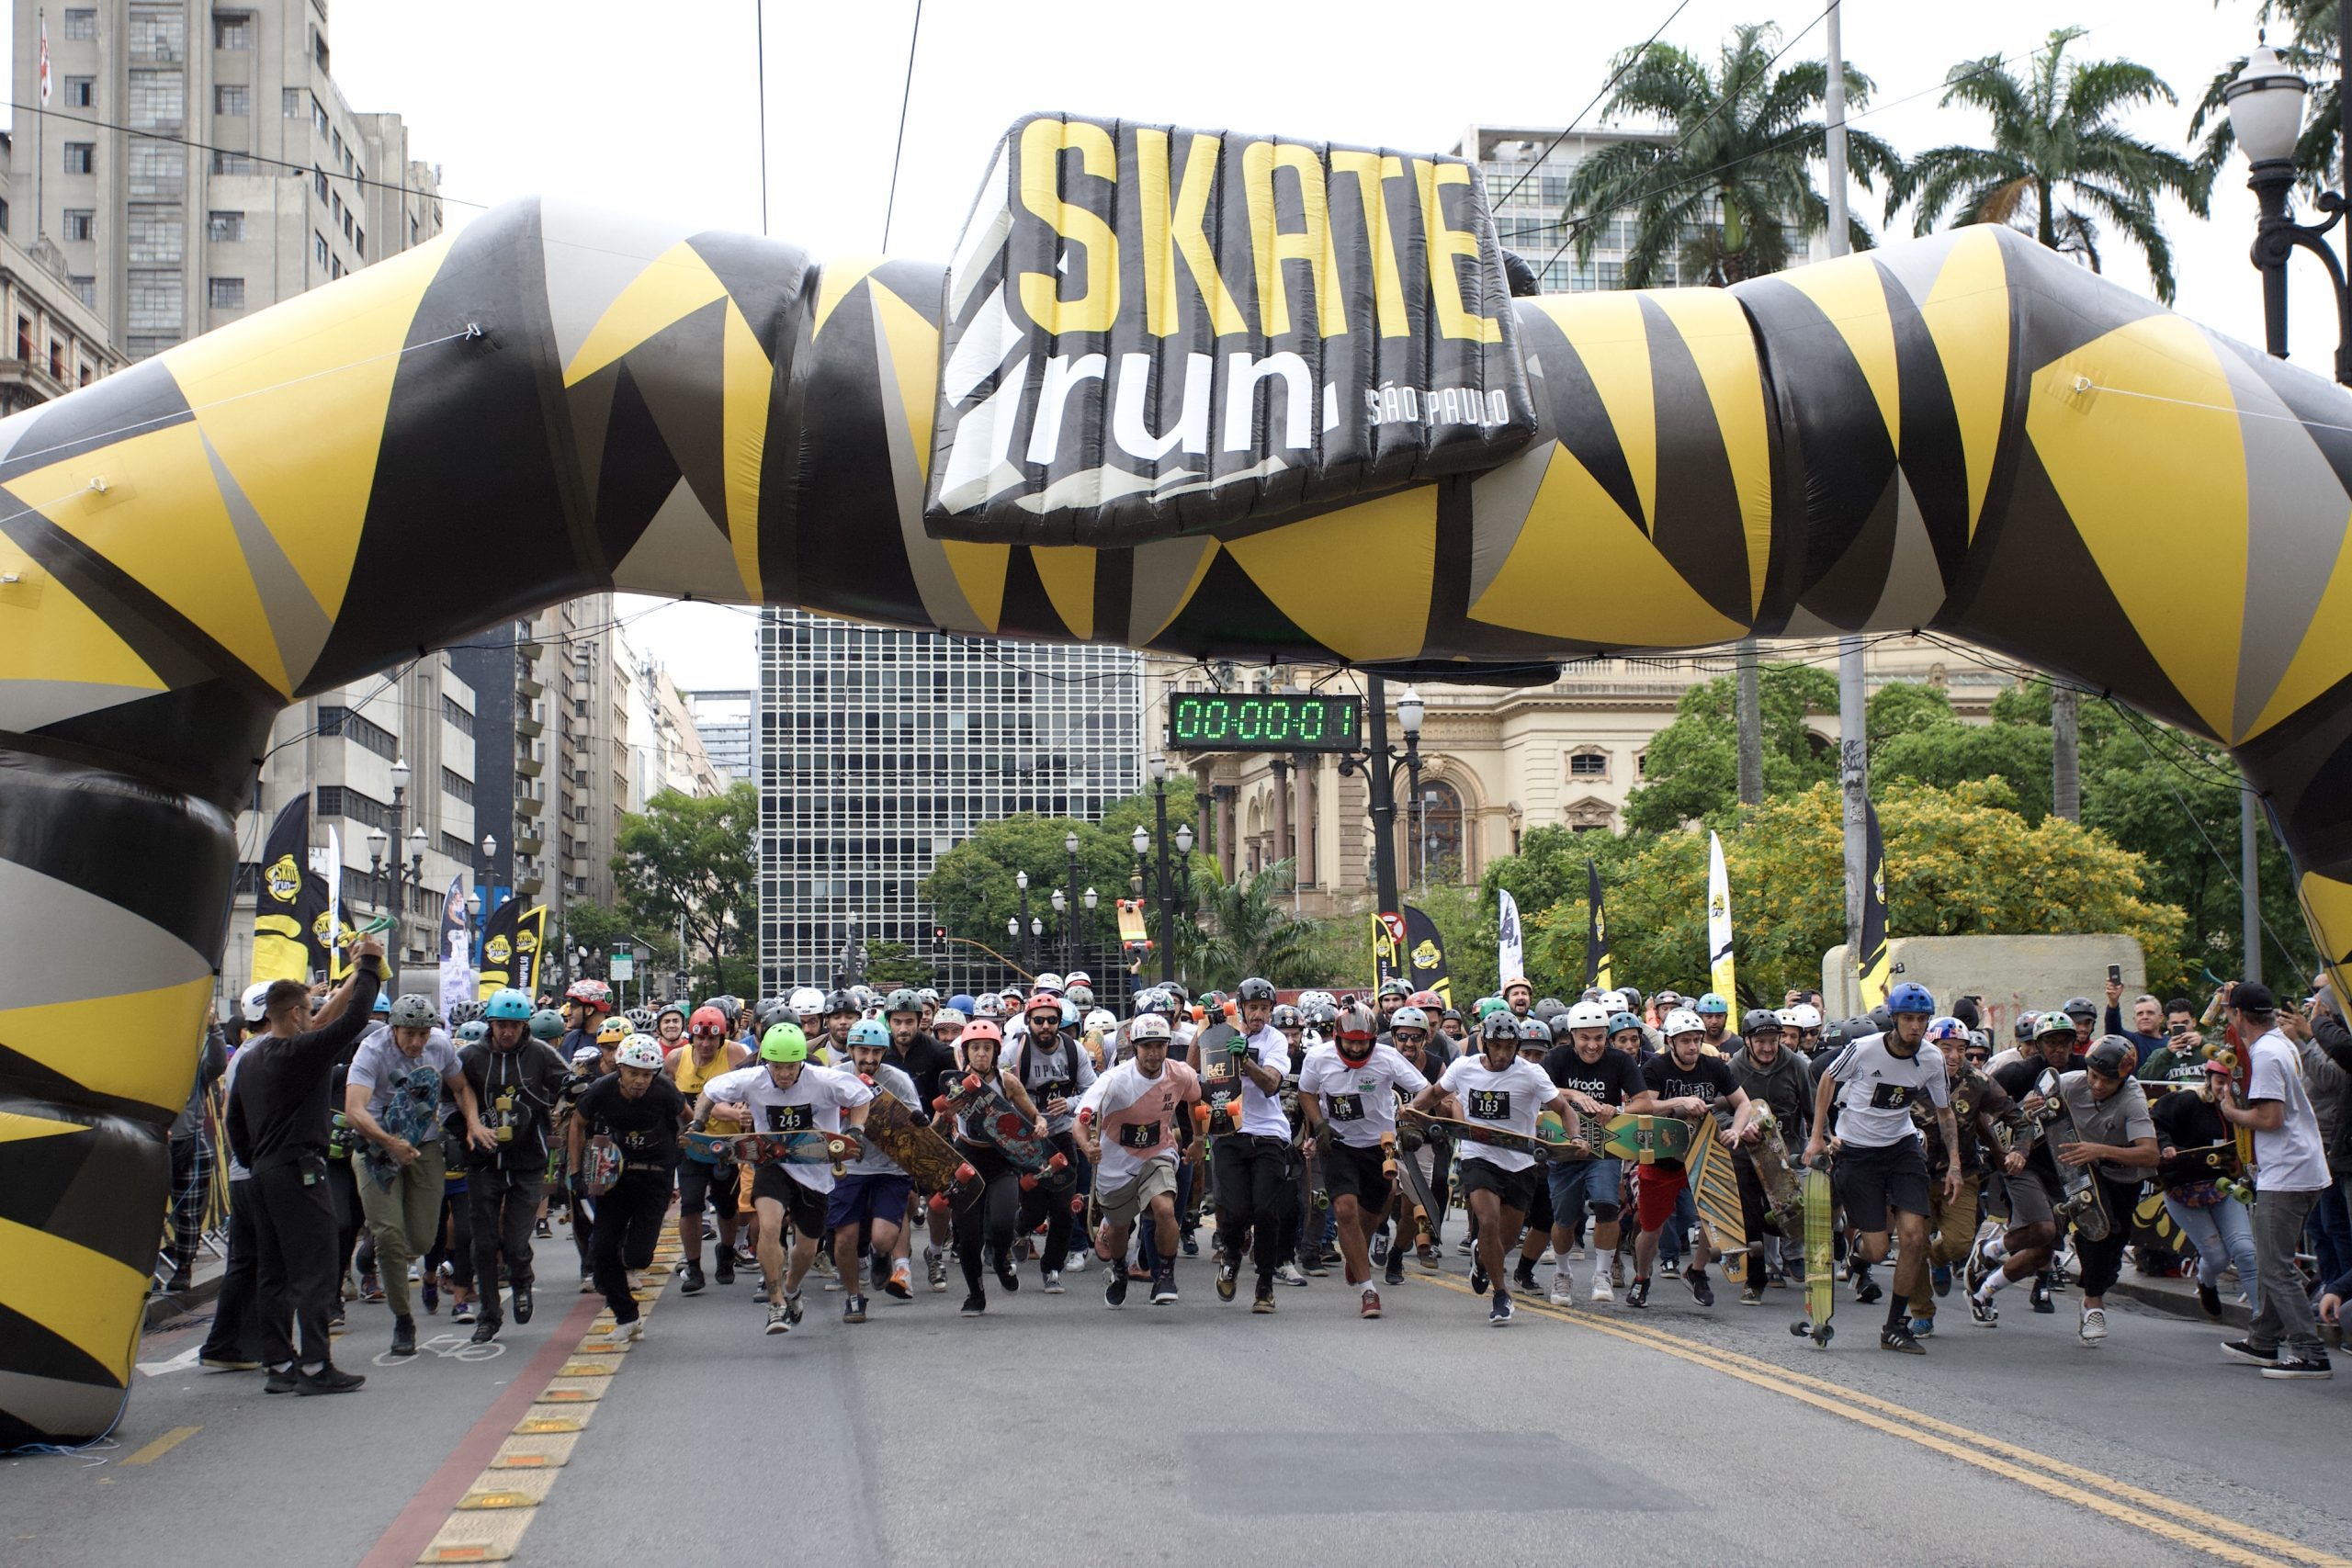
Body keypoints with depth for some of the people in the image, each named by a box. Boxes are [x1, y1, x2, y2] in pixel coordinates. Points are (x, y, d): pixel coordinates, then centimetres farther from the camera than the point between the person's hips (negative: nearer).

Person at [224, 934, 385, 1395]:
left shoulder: (249, 1057, 13)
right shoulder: (300, 1052, -14)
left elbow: (234, 1119, 19)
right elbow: (352, 1020, -14)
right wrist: (368, 966, -3)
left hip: (262, 1173, 9)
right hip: (299, 1172, -9)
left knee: (272, 1272, 10)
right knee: (312, 1270, -6)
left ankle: (280, 1364, 13)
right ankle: (314, 1366, -8)